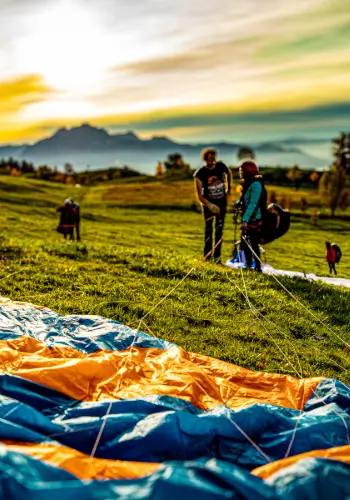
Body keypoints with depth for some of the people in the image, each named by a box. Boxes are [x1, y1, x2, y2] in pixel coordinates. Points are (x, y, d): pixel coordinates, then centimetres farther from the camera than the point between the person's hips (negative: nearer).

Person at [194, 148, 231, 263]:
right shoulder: (199, 174, -18)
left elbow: (228, 173, 16)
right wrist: (210, 205, -35)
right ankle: (207, 256, 5)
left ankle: (217, 256, 3)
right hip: (208, 202, -2)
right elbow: (200, 196, -20)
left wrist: (229, 188, 17)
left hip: (221, 202, 2)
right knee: (209, 229, -1)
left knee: (219, 229, 1)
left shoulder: (221, 166, -11)